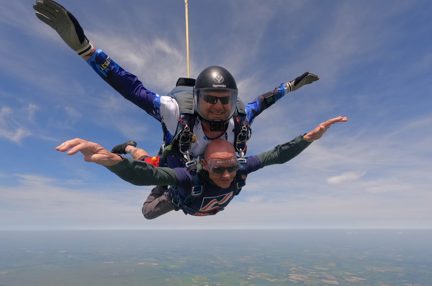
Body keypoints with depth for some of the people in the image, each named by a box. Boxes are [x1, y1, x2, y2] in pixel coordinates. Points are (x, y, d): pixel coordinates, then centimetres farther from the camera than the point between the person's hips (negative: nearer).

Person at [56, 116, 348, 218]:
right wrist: (109, 158, -87)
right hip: (182, 198, -3)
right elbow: (140, 175, -67)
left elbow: (279, 154, -40)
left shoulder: (239, 170, -42)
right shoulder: (190, 177, -53)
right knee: (148, 213, 25)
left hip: (211, 206, 3)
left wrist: (311, 136, -55)